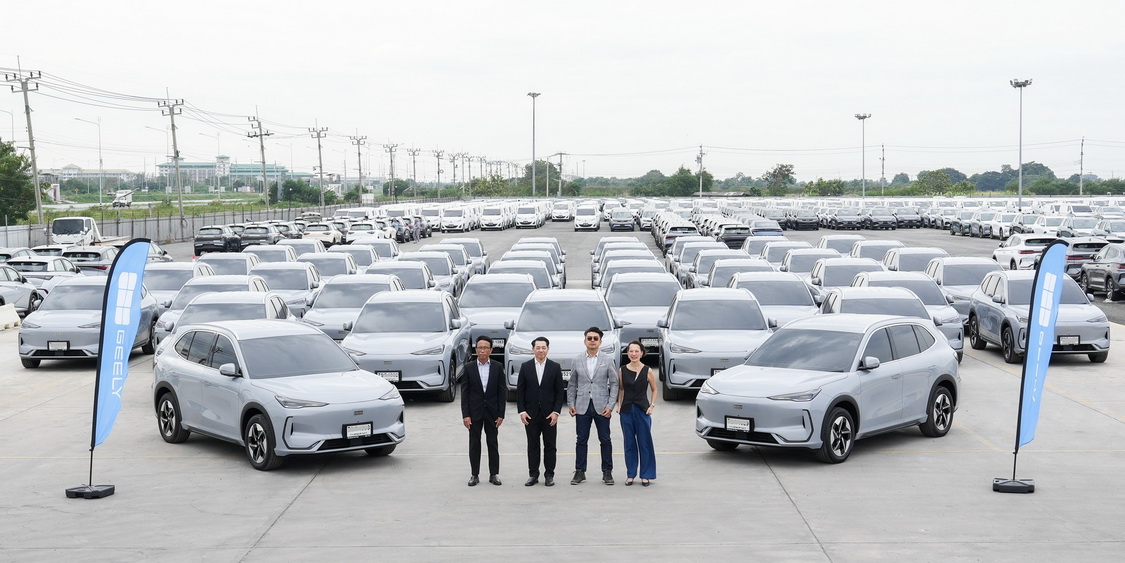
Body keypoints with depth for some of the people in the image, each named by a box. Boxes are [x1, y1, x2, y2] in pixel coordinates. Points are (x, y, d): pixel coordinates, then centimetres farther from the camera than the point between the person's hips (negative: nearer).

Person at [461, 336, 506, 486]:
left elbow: (502, 391, 0)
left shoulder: (497, 367, 0)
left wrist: (501, 414, -5)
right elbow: (464, 393, 0)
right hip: (475, 412, 0)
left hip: (492, 412, 0)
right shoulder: (469, 368, 0)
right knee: (474, 444, 5)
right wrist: (465, 415, -7)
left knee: (493, 443, 6)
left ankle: (494, 474, 14)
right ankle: (474, 475, 11)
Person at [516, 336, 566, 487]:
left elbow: (560, 391, 1)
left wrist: (556, 412, -7)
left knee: (550, 445, 3)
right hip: (531, 413, 1)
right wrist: (521, 411, -4)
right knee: (532, 445, 5)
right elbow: (520, 390, 4)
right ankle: (533, 475, 11)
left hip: (549, 413, -1)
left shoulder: (555, 367, 1)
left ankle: (549, 475, 10)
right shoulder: (525, 367, 4)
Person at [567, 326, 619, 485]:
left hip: (601, 406, -1)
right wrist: (571, 404, 2)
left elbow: (614, 384, 1)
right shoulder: (577, 360, 7)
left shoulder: (608, 360, 3)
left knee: (605, 440, 2)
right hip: (583, 406, 1)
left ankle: (607, 472, 10)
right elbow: (572, 384, 11)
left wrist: (610, 406, -7)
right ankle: (580, 472, 10)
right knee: (581, 440, 3)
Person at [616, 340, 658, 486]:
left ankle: (646, 475, 9)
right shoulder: (622, 370, 2)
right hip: (626, 410, 2)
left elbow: (654, 389, 7)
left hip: (642, 410, -2)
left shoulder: (647, 371, -3)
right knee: (629, 444, 7)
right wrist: (619, 405, 5)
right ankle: (630, 475, 15)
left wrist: (652, 406, -2)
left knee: (644, 443, 1)